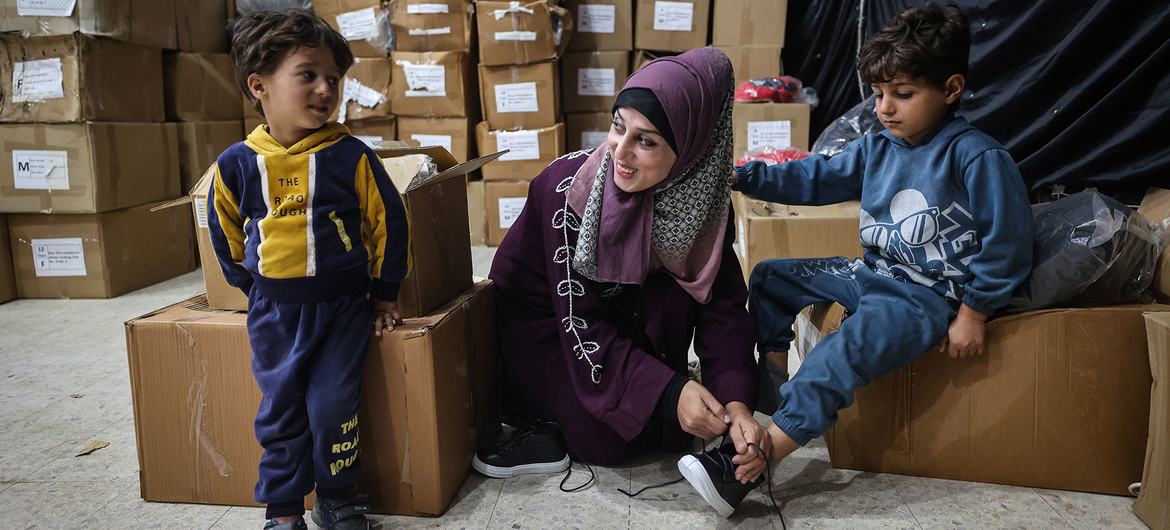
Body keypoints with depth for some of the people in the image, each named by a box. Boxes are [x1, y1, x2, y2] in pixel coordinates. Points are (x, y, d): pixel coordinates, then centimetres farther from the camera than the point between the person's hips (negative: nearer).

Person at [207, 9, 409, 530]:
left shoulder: (351, 157, -11)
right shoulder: (236, 165, -5)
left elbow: (388, 223, -2)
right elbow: (226, 234, 11)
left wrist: (384, 293, 3)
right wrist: (256, 290, 12)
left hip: (343, 306, -2)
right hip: (273, 312, 2)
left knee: (333, 407, 0)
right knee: (279, 411, 10)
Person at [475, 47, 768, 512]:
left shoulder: (699, 195, -19)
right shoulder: (567, 187, -30)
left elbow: (721, 303, -19)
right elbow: (577, 320, -28)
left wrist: (735, 400, -34)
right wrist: (669, 391, -35)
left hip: (625, 313, 4)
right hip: (545, 320, -3)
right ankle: (548, 419, 6)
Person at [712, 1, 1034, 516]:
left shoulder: (977, 156, -16)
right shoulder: (876, 148, 6)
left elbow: (1007, 241, -14)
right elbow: (816, 178, 6)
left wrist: (973, 313, -12)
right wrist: (744, 177, -6)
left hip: (929, 295, -9)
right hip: (871, 274, 9)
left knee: (851, 345, -35)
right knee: (771, 276, 9)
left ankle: (764, 450, -40)